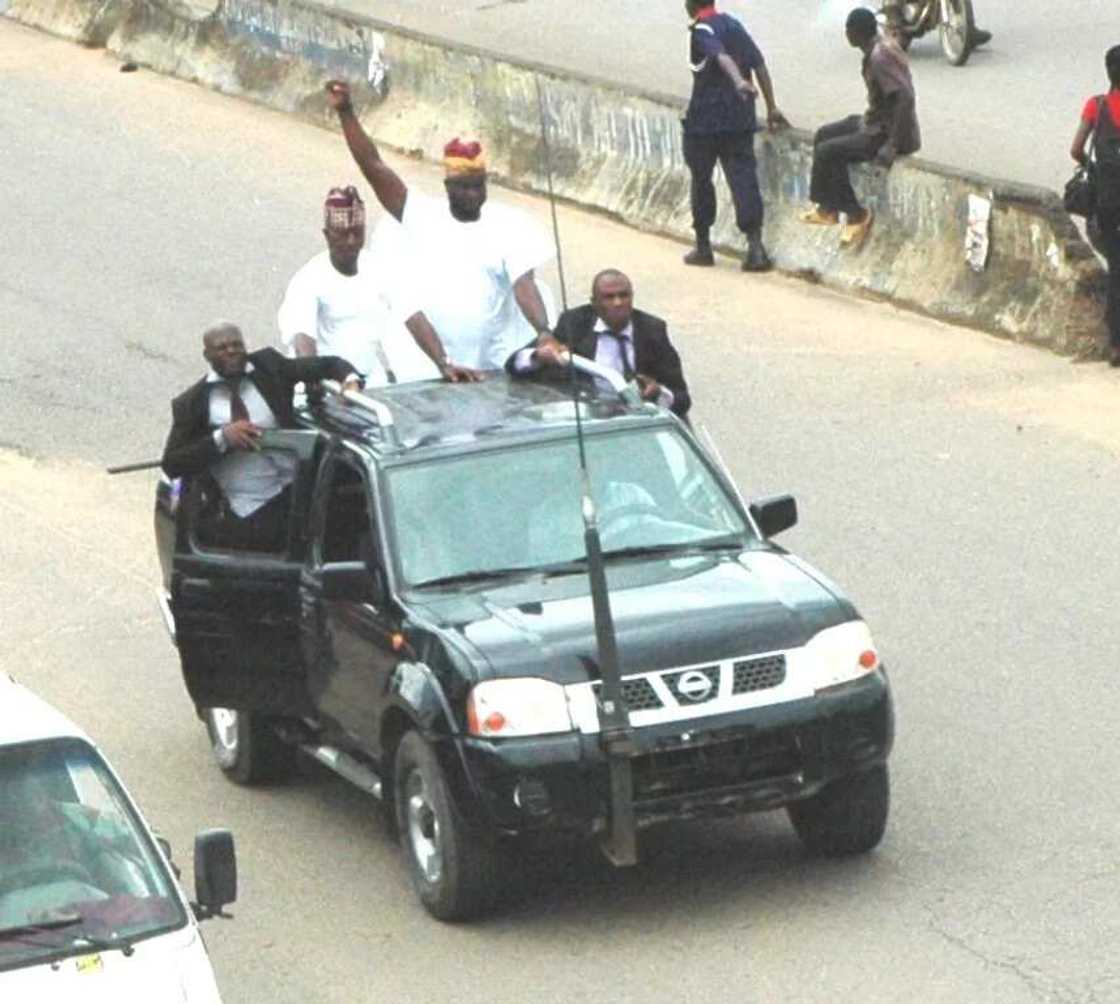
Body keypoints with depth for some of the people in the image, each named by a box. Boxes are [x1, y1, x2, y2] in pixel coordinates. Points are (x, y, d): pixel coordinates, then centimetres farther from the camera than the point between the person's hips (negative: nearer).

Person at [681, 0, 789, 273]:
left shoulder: (701, 30, -9)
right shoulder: (734, 25, 12)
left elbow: (722, 55, -29)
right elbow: (759, 65, 10)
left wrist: (738, 80, -47)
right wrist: (771, 107, 14)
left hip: (705, 120, -5)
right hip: (740, 120, 5)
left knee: (701, 179, 12)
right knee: (744, 178, -1)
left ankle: (703, 247, 21)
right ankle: (756, 245, -17)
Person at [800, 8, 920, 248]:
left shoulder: (880, 57, -25)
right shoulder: (880, 46, 6)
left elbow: (905, 97, -33)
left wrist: (892, 146, -30)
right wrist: (868, 117, 16)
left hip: (889, 131, -10)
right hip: (878, 121, 10)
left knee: (827, 152, -15)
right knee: (823, 135, 17)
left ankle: (856, 215, -6)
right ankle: (827, 209, 23)